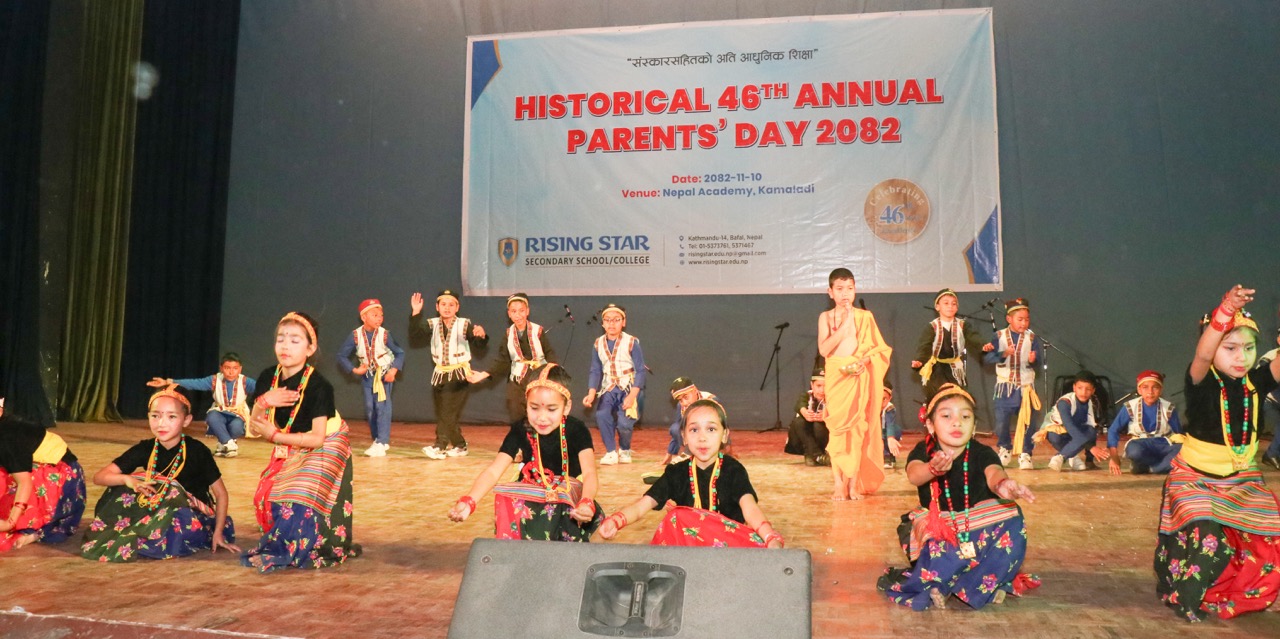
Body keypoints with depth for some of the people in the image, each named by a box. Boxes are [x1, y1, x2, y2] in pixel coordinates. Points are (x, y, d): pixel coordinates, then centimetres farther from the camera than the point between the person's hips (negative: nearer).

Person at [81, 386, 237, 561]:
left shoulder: (197, 451, -17)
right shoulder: (145, 449, -7)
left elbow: (221, 494, -11)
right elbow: (99, 477, -12)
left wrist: (218, 533, -18)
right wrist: (127, 479, -33)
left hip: (194, 518, -3)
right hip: (156, 512, 4)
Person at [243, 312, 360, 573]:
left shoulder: (318, 386, -24)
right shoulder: (268, 378, -7)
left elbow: (316, 438, -24)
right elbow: (255, 426, -4)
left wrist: (275, 436, -22)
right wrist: (263, 402, -23)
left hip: (323, 451, -6)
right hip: (287, 453, 6)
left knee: (302, 502, -17)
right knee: (267, 498, 0)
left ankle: (289, 553, 1)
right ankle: (279, 545, 21)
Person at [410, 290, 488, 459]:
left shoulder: (464, 324, -7)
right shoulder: (432, 324, 4)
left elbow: (479, 343, -16)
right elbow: (414, 333, -8)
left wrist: (482, 335, -40)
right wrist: (416, 313, -20)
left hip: (460, 374, -5)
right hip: (440, 374, 5)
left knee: (448, 412, -14)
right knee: (441, 413, 9)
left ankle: (440, 446, -11)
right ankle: (459, 446, 19)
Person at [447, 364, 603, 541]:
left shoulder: (577, 431, -16)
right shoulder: (520, 430, -11)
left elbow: (589, 474, -29)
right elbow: (493, 471, -20)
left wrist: (587, 503, -52)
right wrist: (468, 501, -40)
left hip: (567, 496, -2)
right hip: (530, 496, 2)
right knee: (507, 501, -29)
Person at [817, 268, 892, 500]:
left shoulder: (864, 317, 5)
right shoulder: (826, 317, 4)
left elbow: (878, 348, 5)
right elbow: (823, 349, -9)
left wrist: (864, 361, -14)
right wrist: (844, 325, -14)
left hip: (859, 378, 0)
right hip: (836, 377, 0)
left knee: (858, 428, -1)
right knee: (837, 428, -3)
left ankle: (854, 484, 7)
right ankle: (839, 484, 2)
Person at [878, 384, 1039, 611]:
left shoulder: (982, 453, -13)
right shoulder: (923, 452, -13)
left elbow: (993, 472, -37)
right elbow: (913, 475, -36)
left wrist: (1002, 484, -65)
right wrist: (933, 469, -62)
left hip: (980, 529, 3)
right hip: (938, 530, -3)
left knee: (1012, 528, -28)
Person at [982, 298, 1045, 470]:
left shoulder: (1032, 337, 0)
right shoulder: (999, 336, -1)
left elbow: (1040, 354, -12)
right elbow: (987, 357, -11)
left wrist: (1034, 358, -34)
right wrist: (1003, 354, -27)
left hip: (1025, 387, 0)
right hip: (1004, 386, 0)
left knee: (1027, 423, -1)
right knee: (1001, 423, 4)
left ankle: (1025, 455, 14)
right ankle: (1005, 449, 28)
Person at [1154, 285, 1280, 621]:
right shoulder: (1202, 382, -17)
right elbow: (1202, 356, -39)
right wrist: (1226, 310, -55)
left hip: (1242, 480, 5)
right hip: (1195, 477, -5)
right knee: (1206, 538, -22)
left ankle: (1236, 595, 24)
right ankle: (1184, 597, 5)